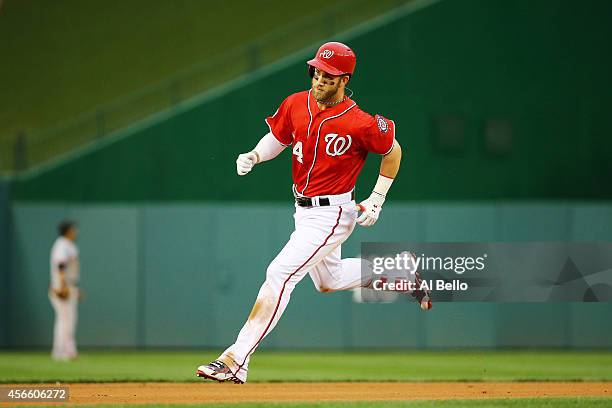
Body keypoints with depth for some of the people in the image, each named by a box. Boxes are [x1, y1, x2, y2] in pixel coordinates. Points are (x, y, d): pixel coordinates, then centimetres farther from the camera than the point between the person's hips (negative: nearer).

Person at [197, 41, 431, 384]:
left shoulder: (360, 124, -21)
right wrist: (254, 156, -9)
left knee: (280, 275, -19)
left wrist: (377, 200, -6)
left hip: (332, 214, -8)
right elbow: (277, 138, 12)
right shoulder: (296, 105, -4)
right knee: (328, 281, 26)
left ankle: (236, 360, -20)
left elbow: (393, 152, -4)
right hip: (304, 210, 8)